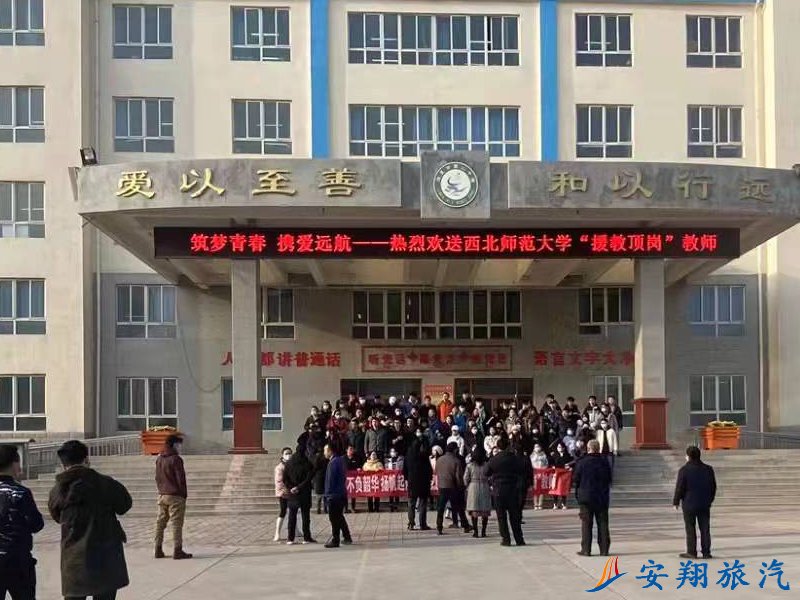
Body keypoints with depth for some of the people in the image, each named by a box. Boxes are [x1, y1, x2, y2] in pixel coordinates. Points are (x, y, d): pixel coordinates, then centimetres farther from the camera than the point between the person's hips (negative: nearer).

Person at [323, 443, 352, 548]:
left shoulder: (333, 462, -17)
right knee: (339, 517, 20)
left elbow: (330, 480, -18)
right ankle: (346, 537, 25)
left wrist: (328, 493, -12)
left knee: (334, 518, -4)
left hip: (334, 495, -10)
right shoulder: (342, 460, 11)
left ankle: (335, 540, -2)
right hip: (342, 493, 10)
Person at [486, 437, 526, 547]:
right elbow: (522, 473, 4)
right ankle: (519, 539, 7)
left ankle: (506, 539, 0)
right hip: (513, 489, 2)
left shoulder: (494, 459, -6)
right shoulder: (514, 458, -2)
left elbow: (487, 473, 4)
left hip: (499, 490, -2)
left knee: (501, 516, 5)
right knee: (514, 515, 8)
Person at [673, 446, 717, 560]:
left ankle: (691, 552, 4)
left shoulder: (684, 470, -12)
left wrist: (676, 502, 1)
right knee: (705, 529, 8)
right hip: (705, 504, 4)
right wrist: (710, 500, 23)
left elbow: (679, 488, -11)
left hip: (689, 504, -4)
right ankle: (706, 552, 8)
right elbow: (713, 487, 10)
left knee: (690, 529, 4)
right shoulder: (708, 469, 3)